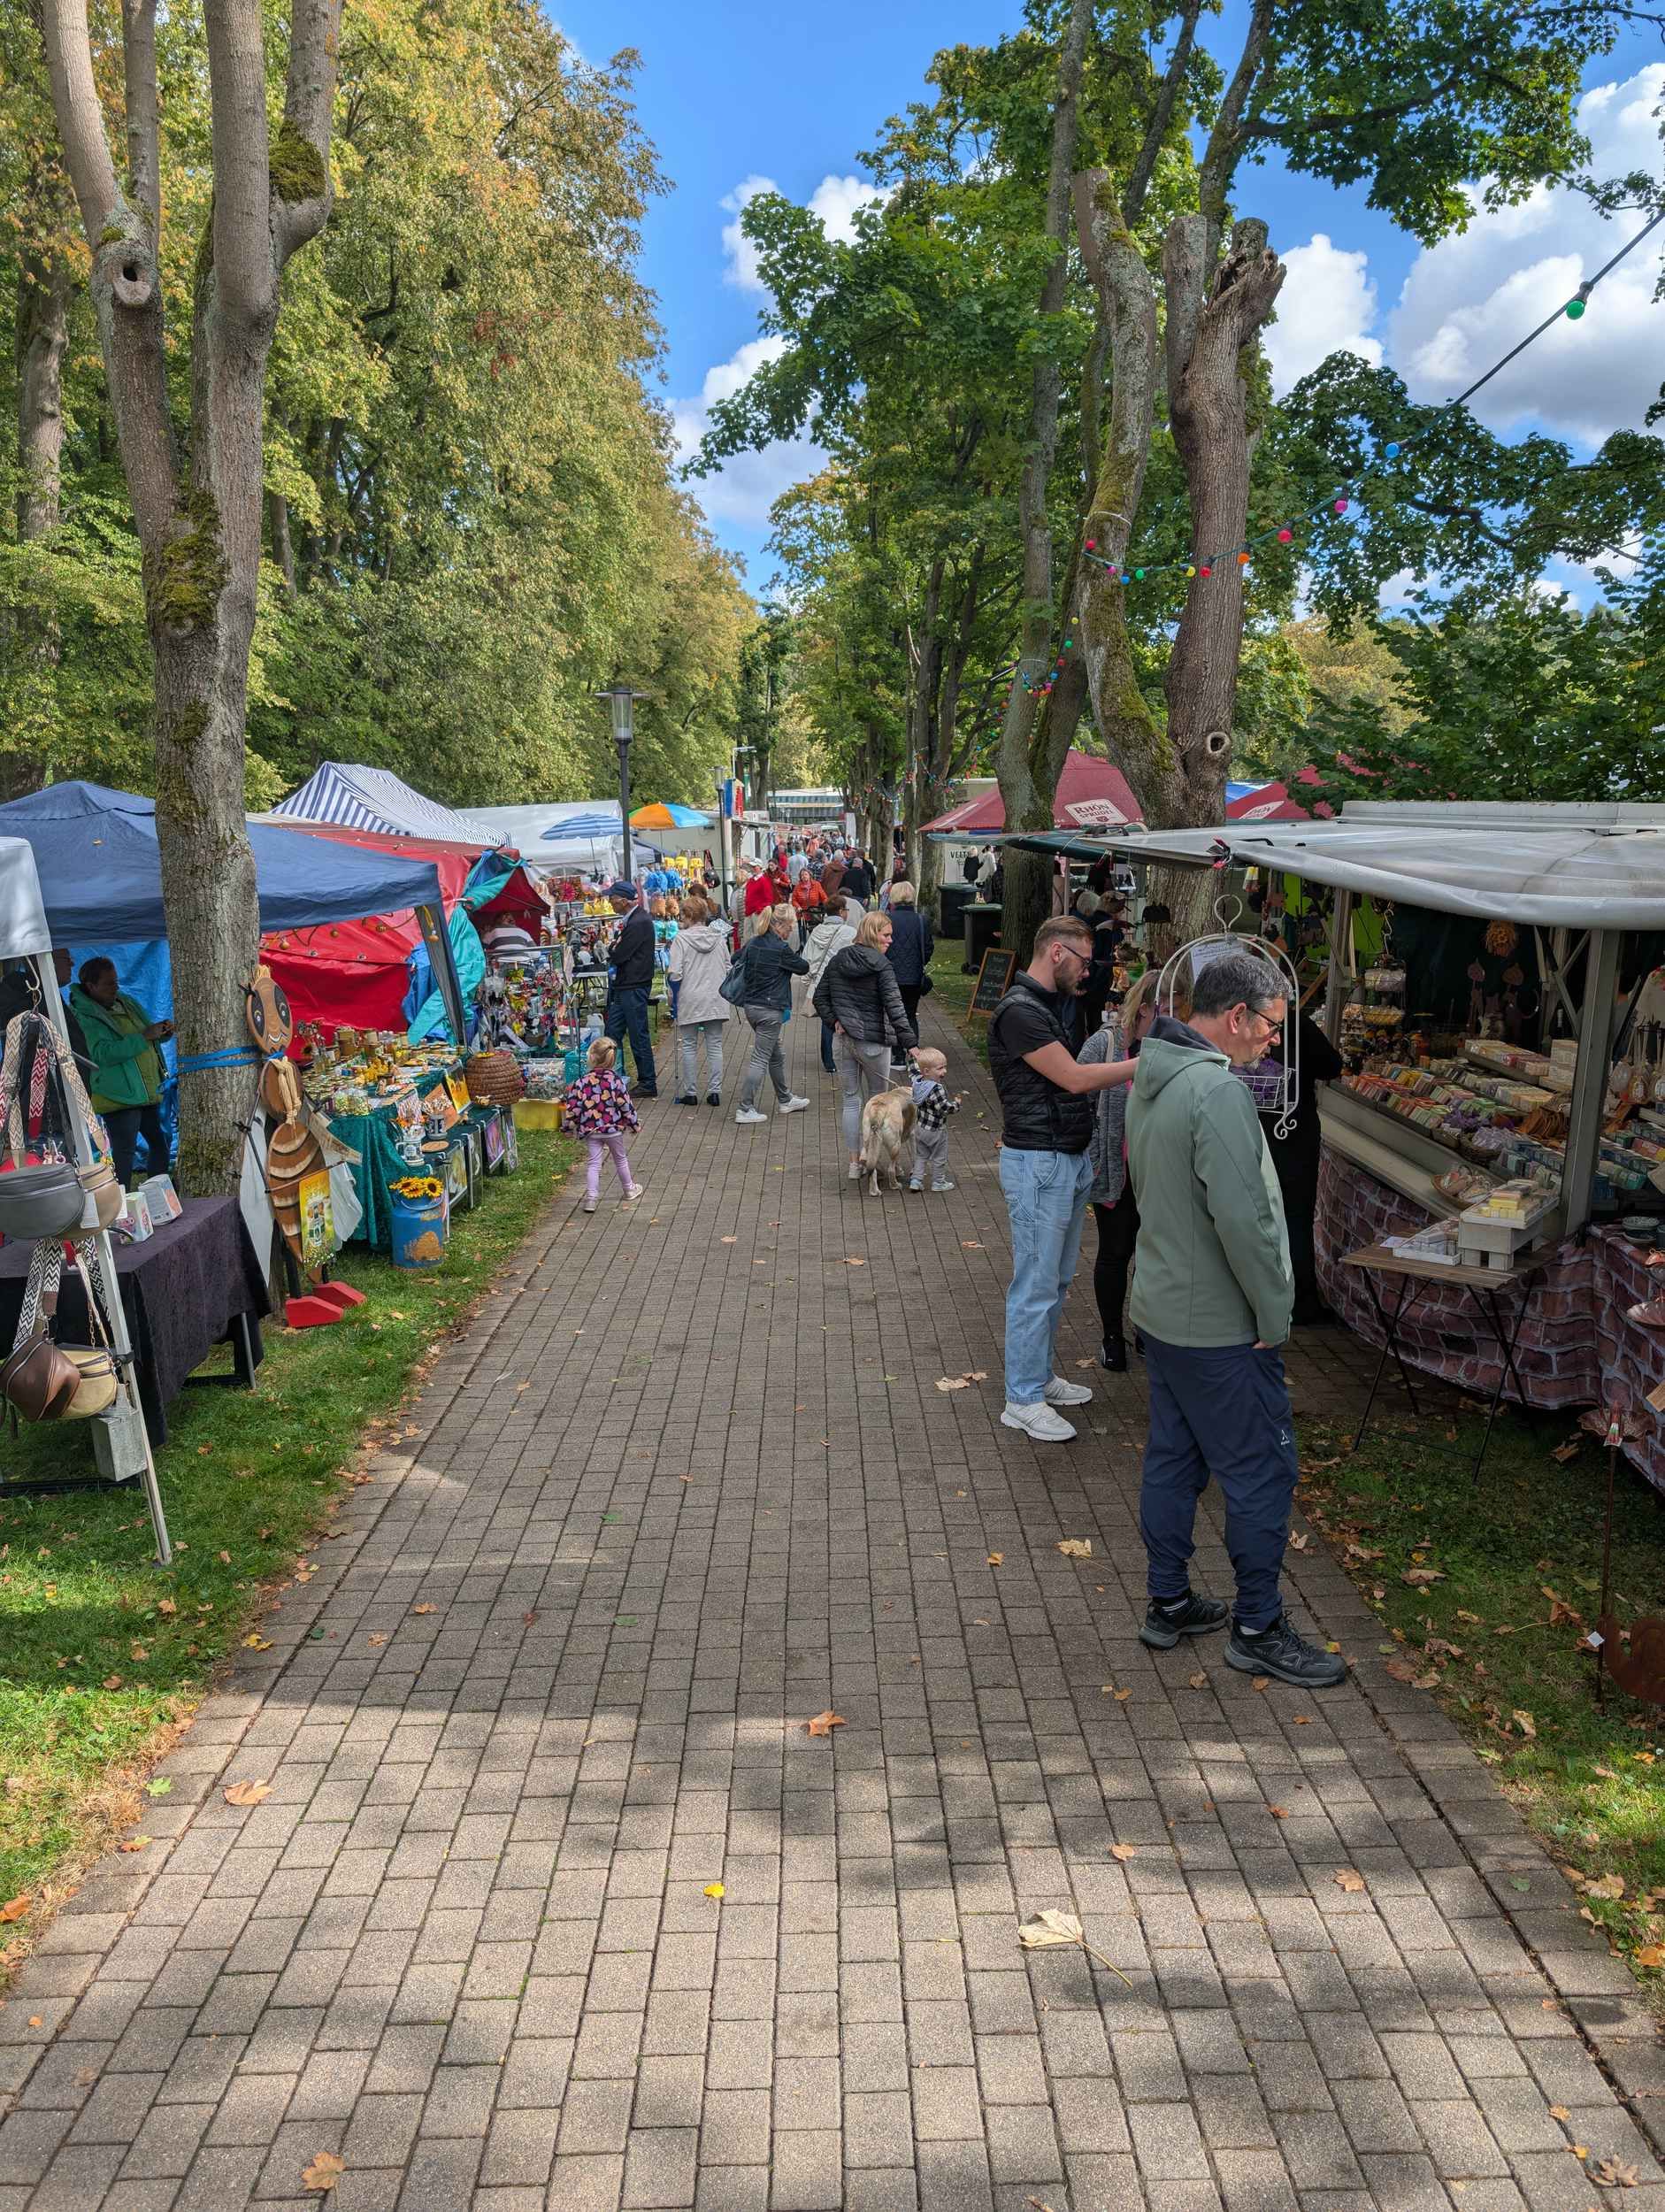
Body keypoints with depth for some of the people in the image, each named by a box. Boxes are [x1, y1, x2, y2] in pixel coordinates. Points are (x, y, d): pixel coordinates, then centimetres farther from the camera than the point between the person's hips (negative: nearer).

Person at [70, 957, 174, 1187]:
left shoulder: (127, 1003, 11)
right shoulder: (85, 1017, -13)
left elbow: (149, 1038, 24)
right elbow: (103, 1053, -27)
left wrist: (163, 1032, 1)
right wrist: (144, 1037, -27)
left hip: (148, 1092, 9)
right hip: (119, 1097, -8)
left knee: (159, 1144, 16)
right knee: (125, 1153, -8)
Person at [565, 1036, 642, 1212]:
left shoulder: (582, 1081, -9)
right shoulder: (615, 1079, -12)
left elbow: (573, 1106, -7)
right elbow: (625, 1104, -8)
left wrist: (572, 1125, 6)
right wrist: (635, 1122, 5)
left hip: (590, 1130, 0)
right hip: (614, 1128, 0)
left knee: (593, 1162, 6)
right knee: (620, 1158, 19)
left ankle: (591, 1197, -7)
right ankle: (629, 1189, 36)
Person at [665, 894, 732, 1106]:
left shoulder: (681, 939, -9)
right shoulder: (719, 937, 2)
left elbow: (675, 975, -14)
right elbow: (728, 969, 8)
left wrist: (668, 973, 6)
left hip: (690, 1001, -3)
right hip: (716, 1000, 3)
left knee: (689, 1046, 7)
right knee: (715, 1046, 8)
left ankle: (690, 1092, 10)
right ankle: (715, 1091, 8)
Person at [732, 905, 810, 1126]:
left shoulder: (753, 944, 5)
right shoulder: (781, 949, -15)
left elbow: (738, 965, 13)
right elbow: (803, 968, -2)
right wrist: (800, 962, 19)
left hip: (751, 1006, 8)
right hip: (770, 1010, -8)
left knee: (776, 1056, 21)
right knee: (760, 1058, -3)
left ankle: (785, 1101, 34)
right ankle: (745, 1109, -3)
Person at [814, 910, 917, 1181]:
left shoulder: (837, 961, 5)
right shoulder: (881, 966, -13)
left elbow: (820, 997, 7)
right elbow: (894, 1007, -17)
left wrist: (834, 1021, 4)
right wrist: (910, 1043, -16)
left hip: (842, 1041, 5)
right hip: (873, 1041, -5)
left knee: (850, 1099, 11)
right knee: (877, 1099, 13)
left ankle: (854, 1162, 13)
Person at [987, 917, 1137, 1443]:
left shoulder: (1049, 1005, 14)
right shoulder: (1019, 1011, -18)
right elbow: (1075, 1079, -19)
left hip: (1071, 1158, 10)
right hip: (1039, 1164, -10)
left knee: (1057, 1279, 18)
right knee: (1036, 1286, -2)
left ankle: (1040, 1375, 31)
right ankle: (1023, 1399, 8)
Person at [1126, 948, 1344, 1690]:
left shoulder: (1150, 1079, 7)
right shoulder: (1217, 1090, -24)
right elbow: (1243, 1218, -27)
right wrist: (1275, 1314, -15)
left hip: (1161, 1309, 9)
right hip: (1220, 1328, -9)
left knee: (1172, 1460, 18)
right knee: (1261, 1474, 4)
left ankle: (1169, 1603, 30)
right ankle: (1258, 1630, 16)